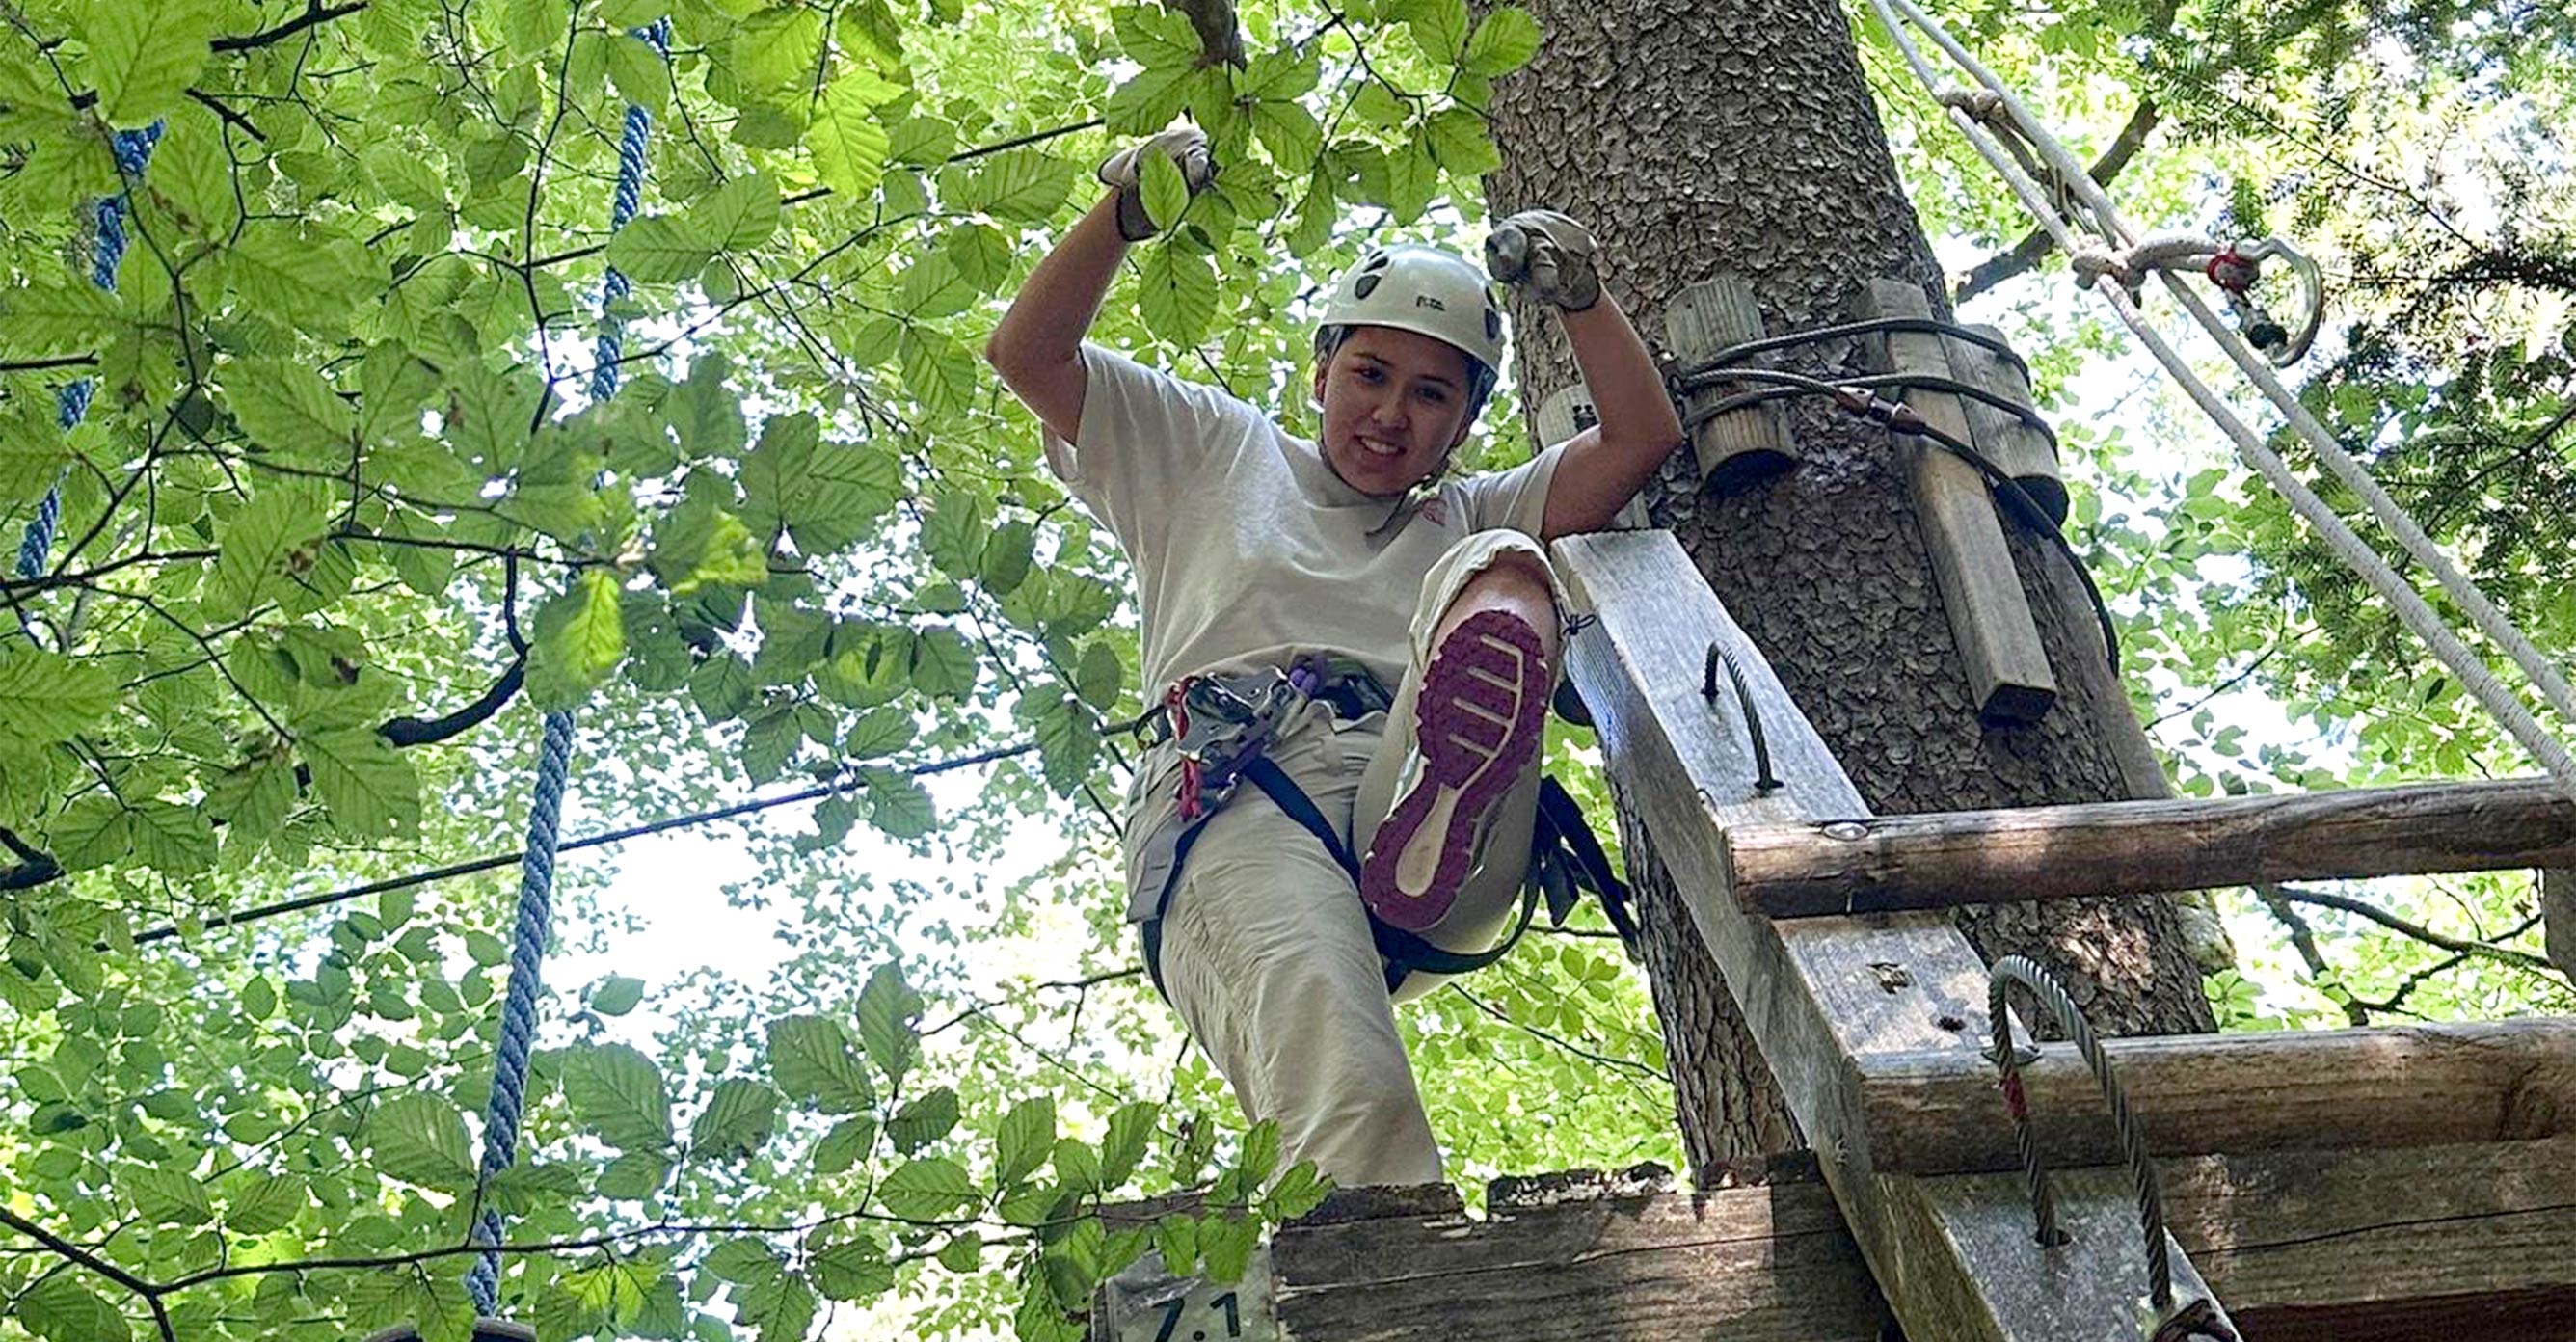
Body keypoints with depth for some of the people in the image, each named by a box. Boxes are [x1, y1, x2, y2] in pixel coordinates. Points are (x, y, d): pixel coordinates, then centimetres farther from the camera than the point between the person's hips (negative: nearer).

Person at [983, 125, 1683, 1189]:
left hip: (1426, 839, 3)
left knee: (1502, 571, -26)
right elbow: (1027, 356, 25)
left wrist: (1577, 293, 22)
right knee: (1350, 1100, -34)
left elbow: (1641, 437, 30)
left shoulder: (1470, 522, 38)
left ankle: (1444, 821, -52)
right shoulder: (1217, 452, 33)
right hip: (1238, 810, -2)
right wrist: (1123, 215, 15)